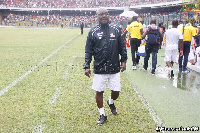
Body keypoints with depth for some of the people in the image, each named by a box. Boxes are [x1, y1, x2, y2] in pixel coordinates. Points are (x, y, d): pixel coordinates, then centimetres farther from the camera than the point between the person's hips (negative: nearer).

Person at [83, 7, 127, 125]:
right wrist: (87, 66, -4)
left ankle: (111, 102, 41)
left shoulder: (116, 30, 3)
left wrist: (123, 60, 6)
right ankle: (102, 115, 24)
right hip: (99, 68, -1)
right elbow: (88, 50, 1)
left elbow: (122, 47, 10)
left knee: (116, 91, 5)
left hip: (114, 68, 1)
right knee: (99, 92, 5)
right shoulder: (93, 32, 0)